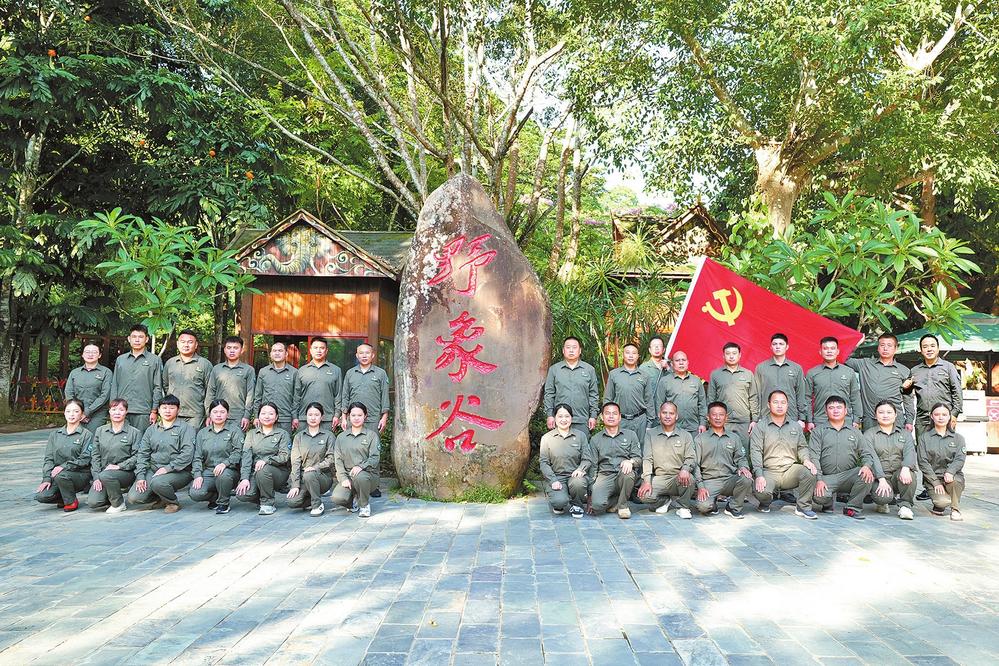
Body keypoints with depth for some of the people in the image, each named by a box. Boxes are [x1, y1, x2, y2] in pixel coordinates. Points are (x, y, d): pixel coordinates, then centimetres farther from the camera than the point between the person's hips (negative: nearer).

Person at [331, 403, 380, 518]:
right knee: (337, 498, -27)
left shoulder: (371, 435, 8)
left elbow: (375, 458, -3)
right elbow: (338, 460, 6)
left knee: (360, 477, -39)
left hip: (368, 473, -2)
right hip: (347, 475, 2)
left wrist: (361, 466, -22)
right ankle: (353, 500, 11)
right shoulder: (341, 437, 15)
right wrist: (343, 478, -10)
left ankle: (364, 505, -9)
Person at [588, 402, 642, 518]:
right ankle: (615, 501, 7)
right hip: (604, 475, 0)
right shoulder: (595, 439, 14)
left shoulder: (630, 435, 13)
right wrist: (590, 492, 2)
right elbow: (593, 466, 10)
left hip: (623, 475, 0)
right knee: (598, 504, -29)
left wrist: (630, 461, -19)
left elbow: (638, 458, 6)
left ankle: (622, 504, -11)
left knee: (628, 472, -37)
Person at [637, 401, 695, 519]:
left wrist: (685, 469, -23)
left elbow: (691, 458, 1)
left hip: (678, 478, 0)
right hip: (658, 478, 1)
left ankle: (683, 507, -6)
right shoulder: (650, 434, 10)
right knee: (644, 495, -28)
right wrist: (646, 481, -13)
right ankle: (665, 500, 7)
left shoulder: (685, 435, 11)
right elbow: (647, 459, 1)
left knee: (689, 478, -35)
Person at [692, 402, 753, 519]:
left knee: (746, 479, -31)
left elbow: (740, 457, 15)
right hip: (709, 481, -2)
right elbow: (695, 464, 3)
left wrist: (743, 467, -11)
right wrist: (700, 486, -9)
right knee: (703, 506, -30)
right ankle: (712, 503, 10)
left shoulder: (734, 438, 18)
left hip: (730, 479, 3)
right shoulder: (700, 439, 8)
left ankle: (733, 507, -4)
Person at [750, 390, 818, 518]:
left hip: (791, 470, 3)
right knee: (761, 491, -31)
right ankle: (765, 503, 9)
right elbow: (756, 452, -6)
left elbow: (802, 447, 17)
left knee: (809, 472, -28)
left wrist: (806, 460, -8)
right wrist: (759, 475, -18)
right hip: (769, 472, -3)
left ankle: (803, 507, -9)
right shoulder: (760, 427, 3)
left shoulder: (796, 427, 17)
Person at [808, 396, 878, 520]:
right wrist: (819, 479, -13)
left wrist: (867, 465, -14)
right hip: (827, 477, -2)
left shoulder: (855, 432, 18)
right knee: (818, 496, -31)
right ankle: (830, 501, 9)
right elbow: (813, 457, 0)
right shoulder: (819, 432, 10)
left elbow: (867, 453, 11)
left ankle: (852, 507, -8)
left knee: (867, 475, -29)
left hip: (849, 475, 2)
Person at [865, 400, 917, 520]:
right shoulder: (869, 435, 7)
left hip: (899, 476, 2)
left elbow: (910, 452, -4)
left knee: (909, 473, -33)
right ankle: (882, 503, 6)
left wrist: (905, 468, -27)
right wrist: (881, 479, -22)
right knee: (884, 497, -32)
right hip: (878, 477, -2)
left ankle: (905, 505, -13)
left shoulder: (905, 434, 16)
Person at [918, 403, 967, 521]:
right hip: (933, 478, -1)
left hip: (953, 477, 1)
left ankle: (955, 510, -10)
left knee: (954, 479, -36)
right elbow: (923, 462, -3)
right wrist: (935, 482, -14)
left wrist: (950, 472, -24)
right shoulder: (925, 439, 6)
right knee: (943, 502, -29)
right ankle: (939, 506, 10)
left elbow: (960, 459, -3)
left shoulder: (958, 438, 11)